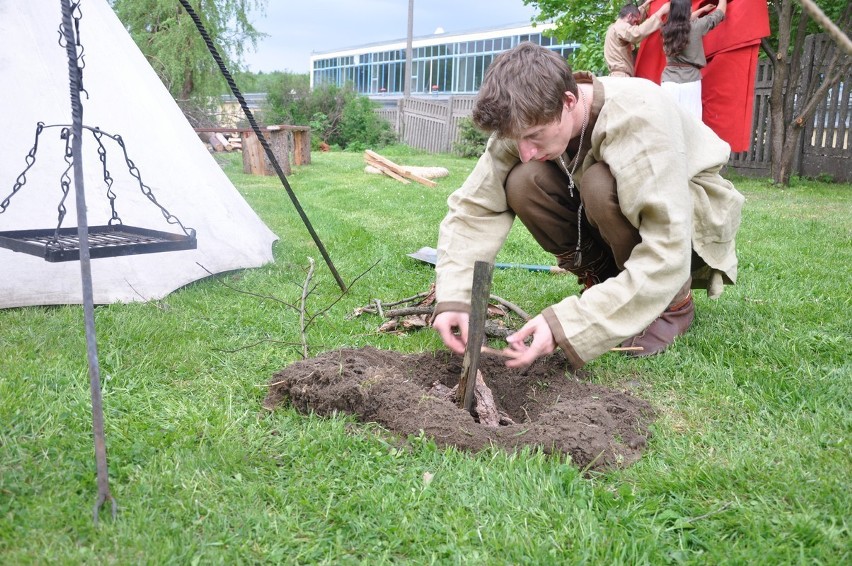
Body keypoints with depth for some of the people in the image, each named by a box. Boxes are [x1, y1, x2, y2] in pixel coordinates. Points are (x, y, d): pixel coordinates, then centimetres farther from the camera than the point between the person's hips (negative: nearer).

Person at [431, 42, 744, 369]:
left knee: (601, 184, -35)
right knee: (522, 184, -21)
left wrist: (567, 324, -43)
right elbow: (472, 206, -19)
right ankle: (605, 283, -2)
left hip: (695, 219, -4)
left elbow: (666, 254, -39)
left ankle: (672, 303, -12)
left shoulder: (637, 117, -35)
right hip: (624, 216, 5)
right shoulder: (527, 121, -19)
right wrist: (452, 299, -32)